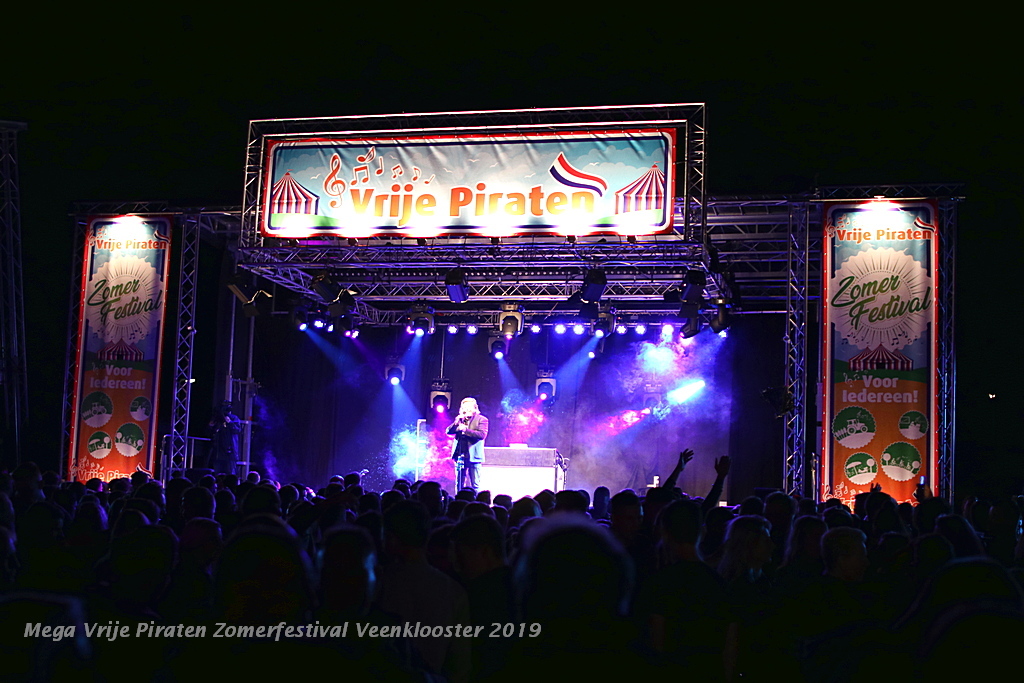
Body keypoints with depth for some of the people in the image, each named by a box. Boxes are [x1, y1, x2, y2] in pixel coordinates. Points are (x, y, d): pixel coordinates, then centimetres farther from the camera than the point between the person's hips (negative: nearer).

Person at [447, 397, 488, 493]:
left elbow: (482, 434, -16)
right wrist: (456, 422, -9)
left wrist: (465, 430, -21)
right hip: (460, 455, 5)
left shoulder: (481, 420, -2)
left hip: (472, 456, -5)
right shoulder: (460, 419, 14)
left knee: (474, 484, -2)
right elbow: (449, 431, 8)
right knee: (460, 484, 11)